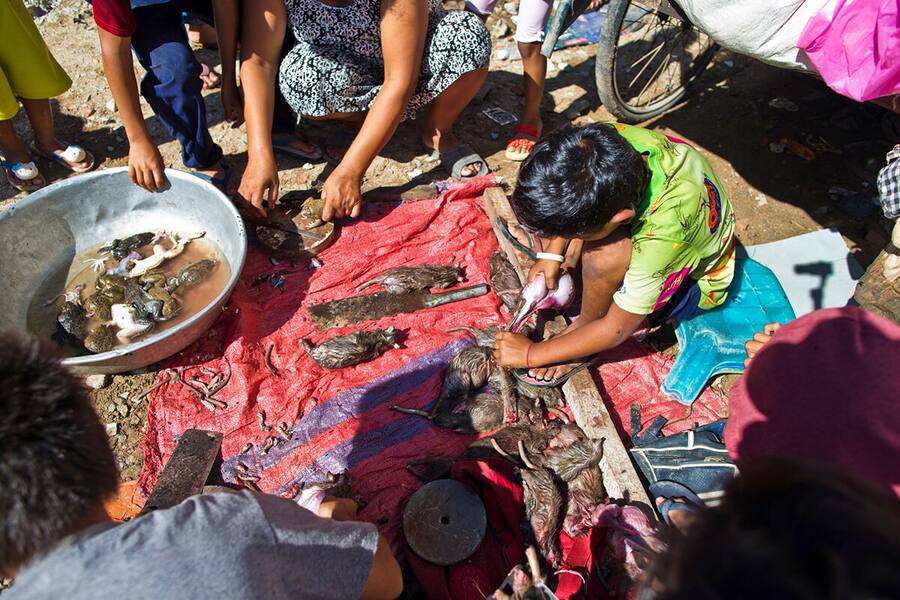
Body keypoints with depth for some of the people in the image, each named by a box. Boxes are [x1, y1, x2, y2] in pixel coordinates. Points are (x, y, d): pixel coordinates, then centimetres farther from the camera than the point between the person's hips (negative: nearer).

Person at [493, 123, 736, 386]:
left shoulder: (663, 238, -44)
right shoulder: (615, 139, -30)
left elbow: (616, 330, -29)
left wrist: (531, 353, -22)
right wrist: (552, 253, -15)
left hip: (698, 282, -5)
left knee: (606, 252, -38)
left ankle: (584, 328, -10)